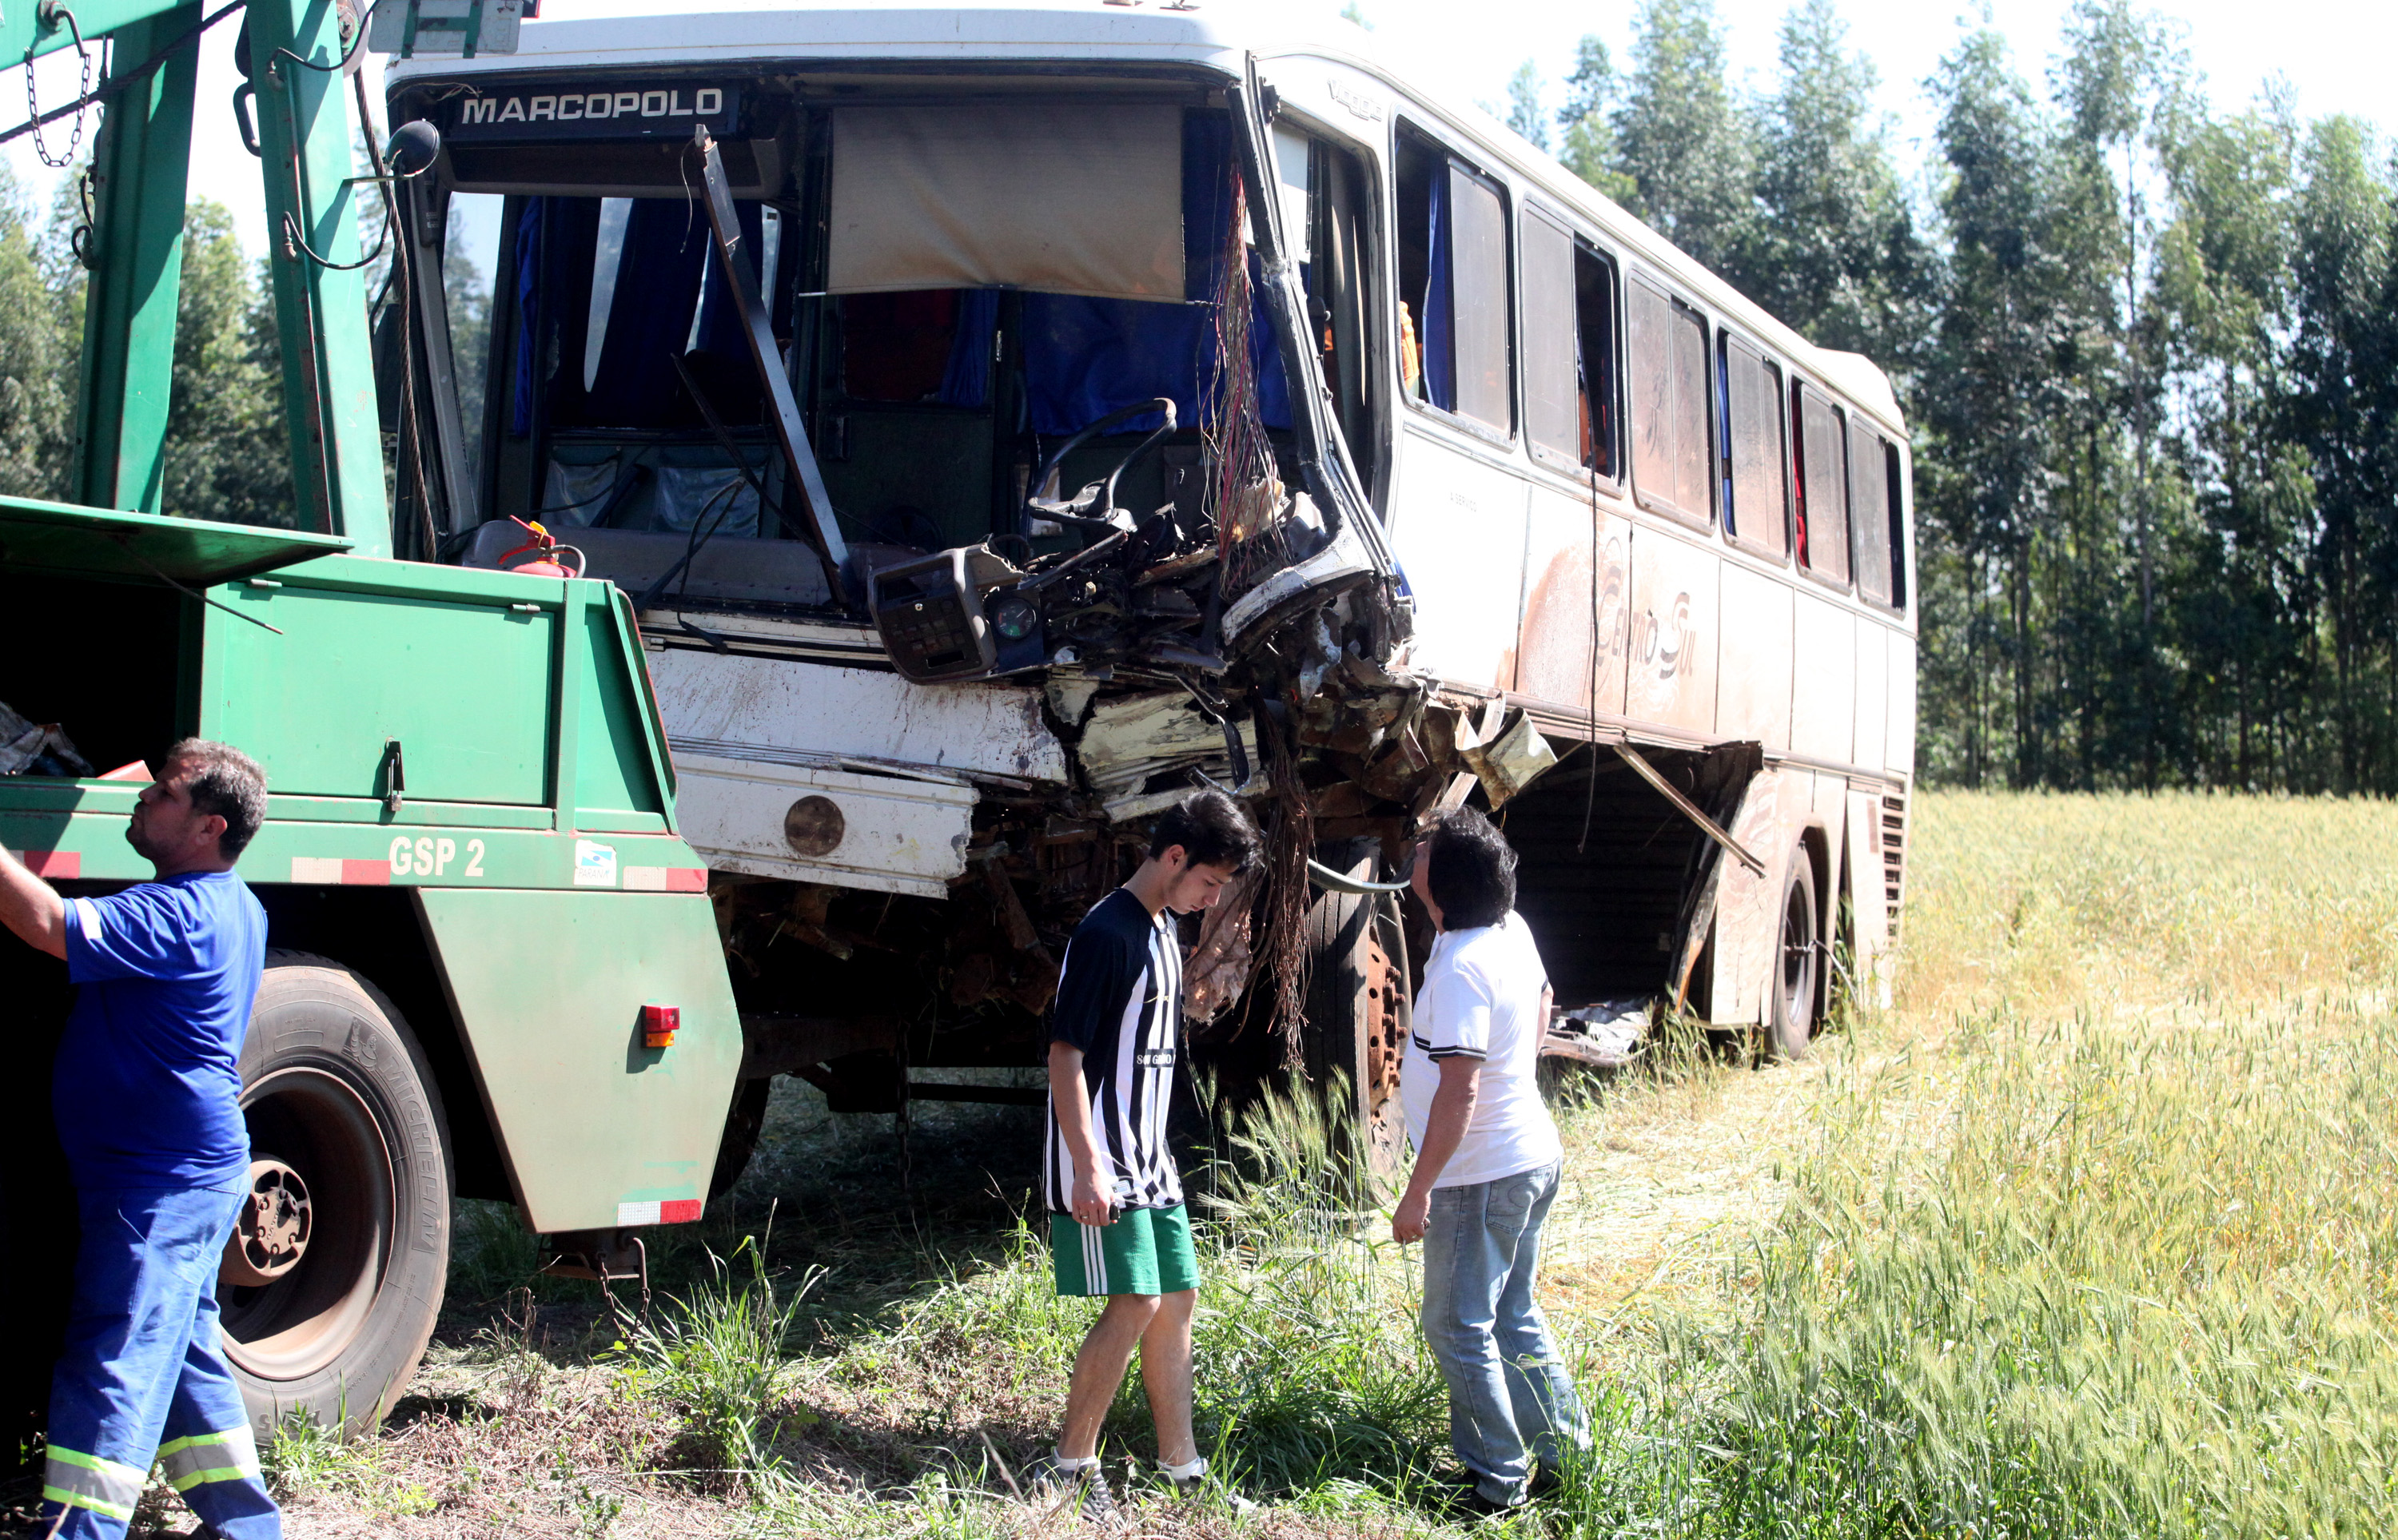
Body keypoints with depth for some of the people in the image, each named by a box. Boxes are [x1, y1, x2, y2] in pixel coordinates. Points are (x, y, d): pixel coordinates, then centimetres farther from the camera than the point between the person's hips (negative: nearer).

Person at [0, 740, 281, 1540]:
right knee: (181, 1345, 17)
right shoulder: (235, 907, 14)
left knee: (112, 1359, -10)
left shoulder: (175, 913, -19)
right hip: (196, 1173, 10)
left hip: (159, 1182, -10)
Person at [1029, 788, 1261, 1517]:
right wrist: (1089, 1169, -23)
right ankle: (1070, 1468, 0)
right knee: (1136, 1304, -11)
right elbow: (1065, 1054, -19)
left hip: (1148, 1158, 10)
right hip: (1101, 1165, -9)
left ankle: (1182, 1466, 18)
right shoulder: (1106, 932, -16)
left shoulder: (1163, 931, 13)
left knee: (1177, 1297, 10)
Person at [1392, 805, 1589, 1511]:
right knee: (1513, 1319, 20)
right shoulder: (1513, 931, 1)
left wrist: (1418, 1190, -24)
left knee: (1460, 1328, 3)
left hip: (1480, 1178, -9)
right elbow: (1541, 1005, 21)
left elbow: (1460, 1089, -29)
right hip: (1532, 1156, 9)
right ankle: (1564, 1447, 27)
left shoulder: (1461, 968, -25)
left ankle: (1499, 1480, 9)